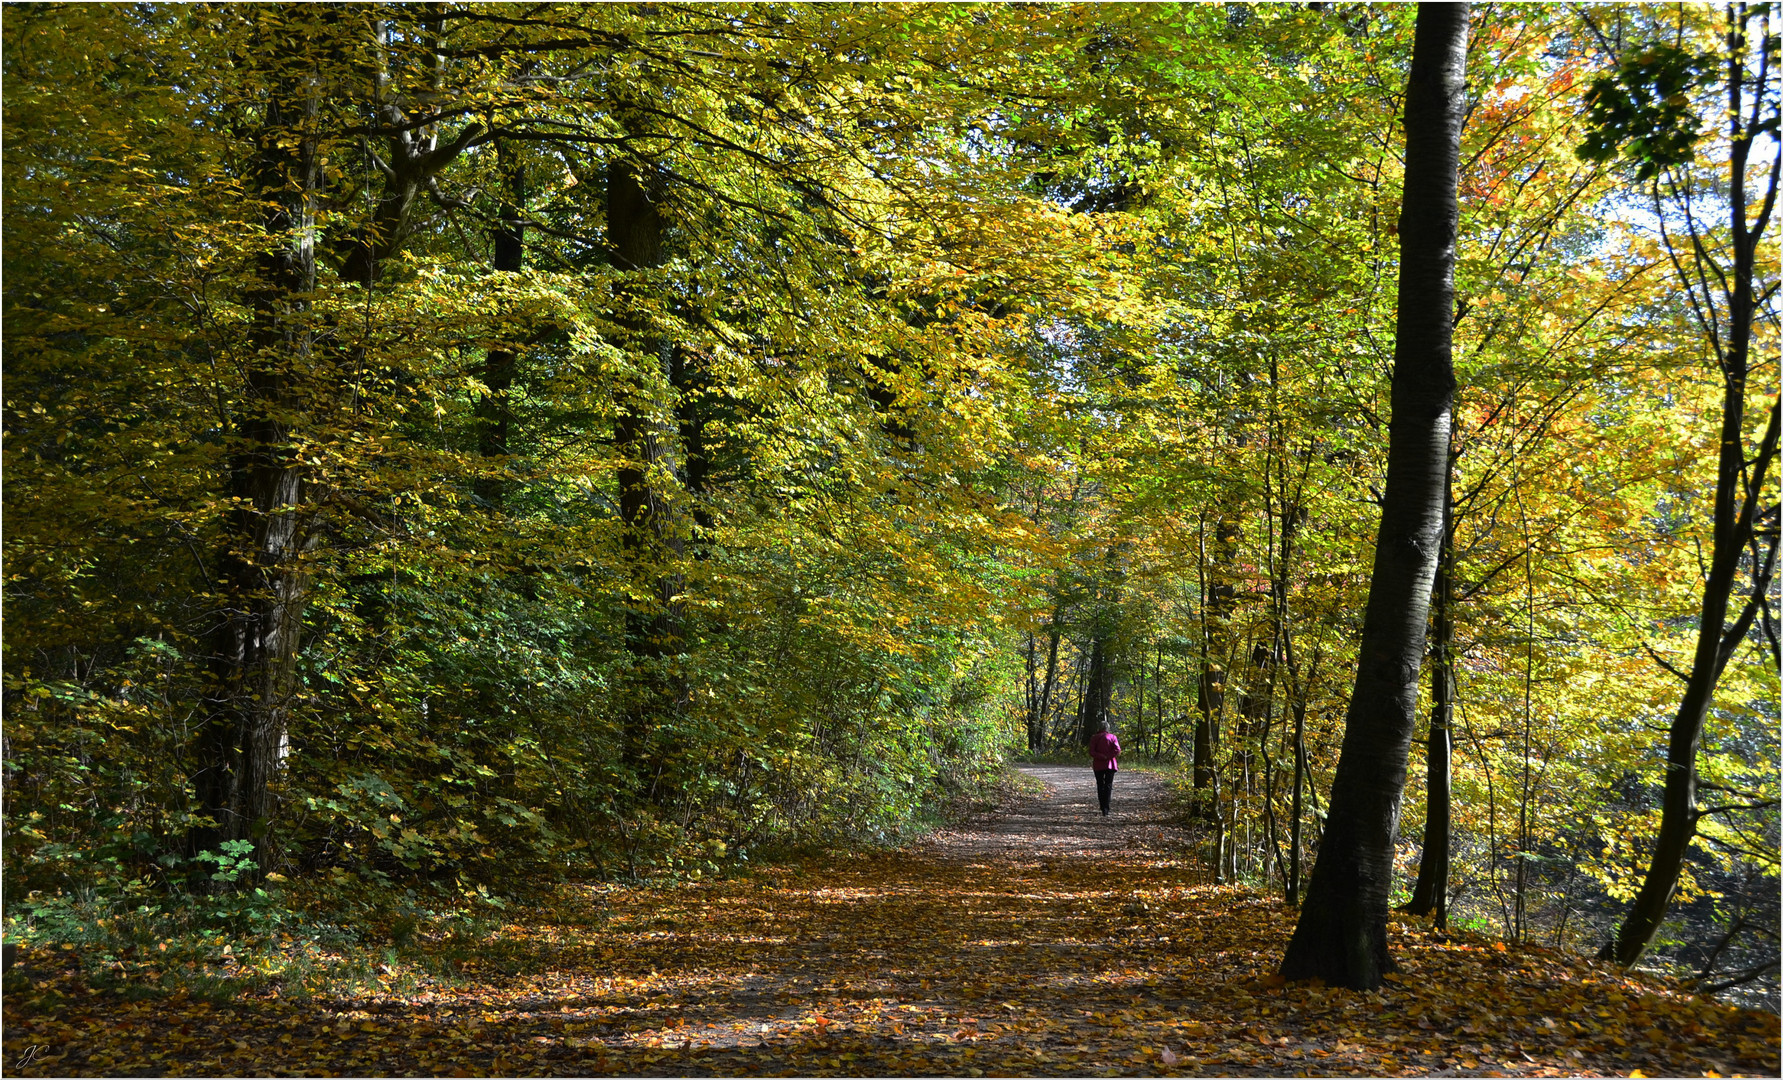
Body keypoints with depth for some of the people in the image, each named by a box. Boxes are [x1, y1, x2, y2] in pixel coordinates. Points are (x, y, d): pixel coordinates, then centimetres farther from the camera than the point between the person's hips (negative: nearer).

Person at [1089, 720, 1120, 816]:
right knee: (1108, 785, -2)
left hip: (1098, 765, 1)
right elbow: (1117, 750, -11)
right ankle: (1106, 809, -17)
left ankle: (1103, 809, 10)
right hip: (1110, 765, -1)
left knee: (1100, 786, 11)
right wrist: (1108, 757, -9)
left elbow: (1092, 752, -9)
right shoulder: (1112, 737, 2)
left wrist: (1102, 757, -11)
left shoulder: (1094, 738, 2)